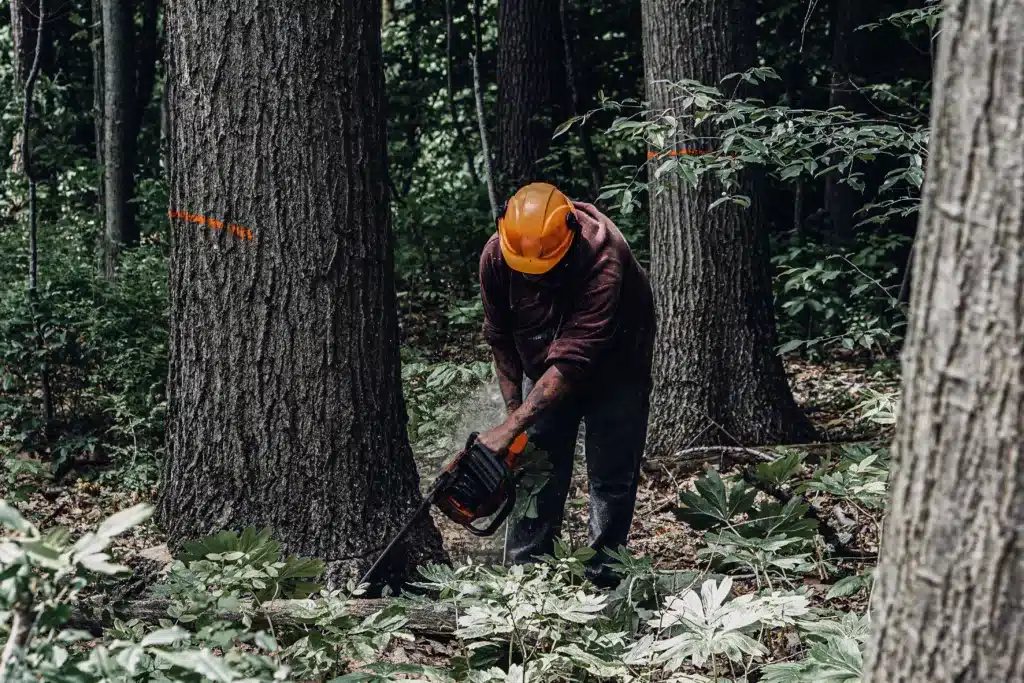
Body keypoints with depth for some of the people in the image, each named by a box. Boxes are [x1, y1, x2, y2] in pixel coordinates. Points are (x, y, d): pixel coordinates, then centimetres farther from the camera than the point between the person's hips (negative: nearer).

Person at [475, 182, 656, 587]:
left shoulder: (602, 258, -39)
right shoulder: (495, 256, -23)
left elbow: (572, 360, -41)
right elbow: (500, 339, -6)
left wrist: (511, 428, -42)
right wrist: (514, 409, -9)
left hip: (615, 365, -4)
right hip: (546, 369, 4)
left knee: (612, 477, -4)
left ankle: (602, 578, 4)